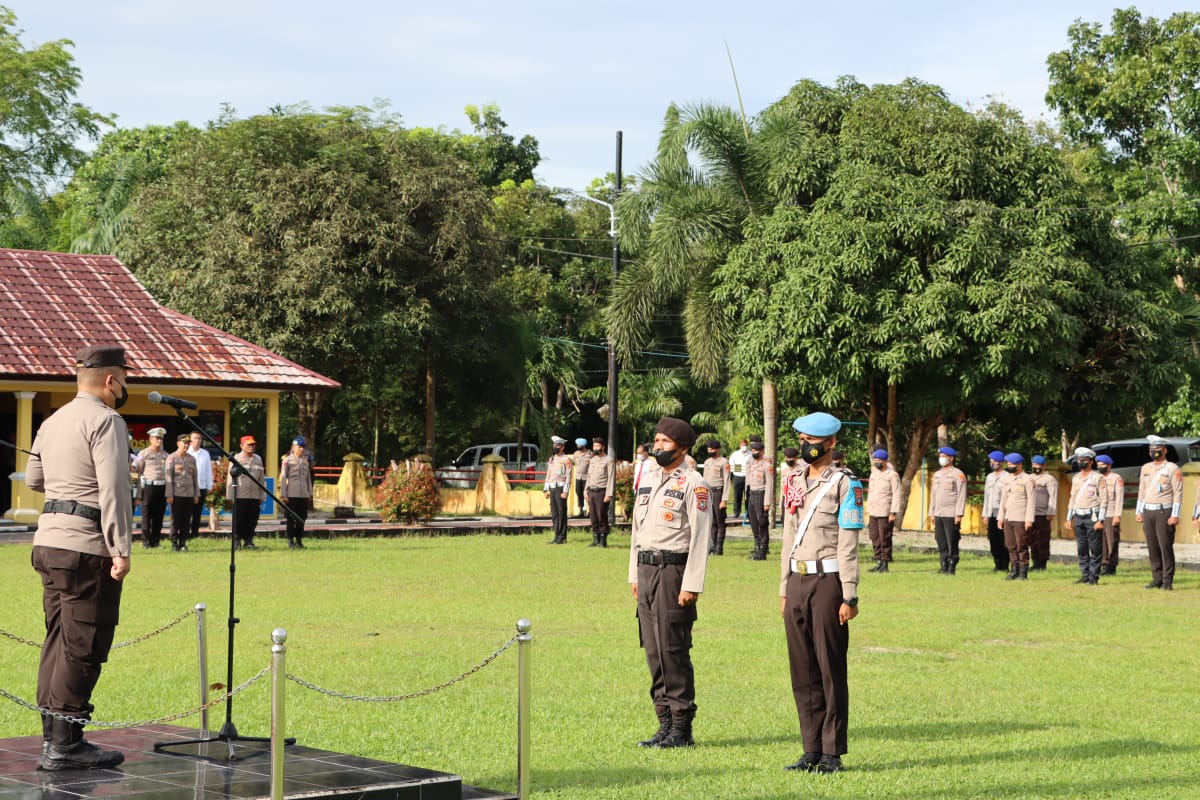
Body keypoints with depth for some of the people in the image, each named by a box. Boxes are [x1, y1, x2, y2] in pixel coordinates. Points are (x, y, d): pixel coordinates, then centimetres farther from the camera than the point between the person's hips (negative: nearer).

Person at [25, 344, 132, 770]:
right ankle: (64, 745, -4)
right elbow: (113, 490, -19)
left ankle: (52, 737, 18)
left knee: (58, 640, 14)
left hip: (48, 539, 9)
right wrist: (121, 550, -18)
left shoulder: (52, 422, 15)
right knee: (83, 647, -5)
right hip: (86, 546, -9)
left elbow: (33, 479, 25)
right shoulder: (106, 421, -11)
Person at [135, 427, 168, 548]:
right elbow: (138, 472, -1)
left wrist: (168, 491, 13)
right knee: (147, 515, -3)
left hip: (162, 487, 4)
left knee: (159, 515, 5)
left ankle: (155, 540, 12)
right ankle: (146, 541, 0)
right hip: (149, 486, -4)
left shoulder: (165, 454, 14)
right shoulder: (144, 453, 1)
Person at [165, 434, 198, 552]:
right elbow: (169, 477, -4)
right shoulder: (172, 458, -1)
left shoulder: (192, 459, 12)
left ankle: (183, 543, 8)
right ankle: (174, 544, 3)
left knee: (186, 521, 3)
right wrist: (169, 495, -10)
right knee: (176, 520, -2)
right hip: (177, 493, -4)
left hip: (189, 494, 4)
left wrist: (196, 494, 10)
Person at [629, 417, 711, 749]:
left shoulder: (693, 484, -7)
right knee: (653, 650, 9)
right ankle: (665, 724, 16)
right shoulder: (647, 478, 16)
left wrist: (691, 585, -16)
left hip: (673, 570, -8)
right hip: (646, 570, 8)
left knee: (673, 650, -7)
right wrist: (634, 574, 17)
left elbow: (701, 537, -12)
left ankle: (682, 729, -1)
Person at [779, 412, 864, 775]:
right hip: (796, 581, 6)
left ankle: (832, 753, 3)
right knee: (802, 670, 8)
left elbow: (848, 544, -8)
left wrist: (849, 596, -12)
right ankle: (812, 750, 15)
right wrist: (784, 589, 15)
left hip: (828, 581, -6)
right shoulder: (794, 482, 15)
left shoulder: (845, 483, -5)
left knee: (831, 670, -2)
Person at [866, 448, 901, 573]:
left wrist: (893, 513, -16)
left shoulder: (892, 475, -6)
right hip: (873, 512, 7)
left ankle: (885, 564, -2)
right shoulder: (874, 473, 16)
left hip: (885, 513, -7)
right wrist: (868, 510, 17)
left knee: (885, 539, -6)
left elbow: (896, 495, -10)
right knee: (875, 538, 7)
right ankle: (878, 562, 14)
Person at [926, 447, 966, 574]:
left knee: (952, 542, -5)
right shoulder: (937, 474, 17)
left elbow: (962, 496, -10)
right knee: (941, 542, 7)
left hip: (951, 515, -7)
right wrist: (931, 513, 16)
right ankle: (944, 566, 12)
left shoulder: (958, 474, -5)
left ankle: (951, 567, -2)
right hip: (938, 514, 7)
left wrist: (959, 514, -15)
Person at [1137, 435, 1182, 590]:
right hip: (1148, 512, 6)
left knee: (1166, 547, -7)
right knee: (1152, 547, 6)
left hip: (1164, 512, -6)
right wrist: (1139, 512, 14)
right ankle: (1157, 579, 12)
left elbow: (1178, 493, -8)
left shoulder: (1172, 468, -4)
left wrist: (1175, 515, -14)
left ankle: (1167, 581, -5)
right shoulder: (1146, 468, 14)